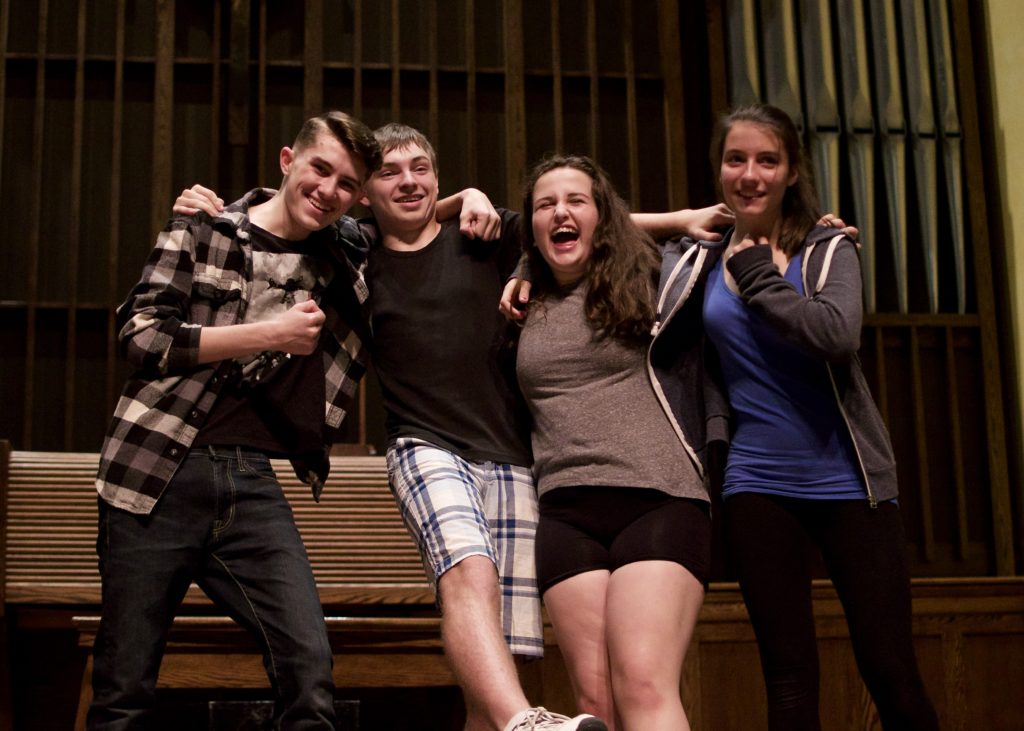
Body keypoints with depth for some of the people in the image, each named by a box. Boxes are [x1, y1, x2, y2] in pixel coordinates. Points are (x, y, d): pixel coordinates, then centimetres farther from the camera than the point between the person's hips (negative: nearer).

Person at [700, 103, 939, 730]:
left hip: (847, 479, -2)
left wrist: (759, 277, -11)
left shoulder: (827, 249, -1)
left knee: (891, 672, -2)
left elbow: (837, 335, -21)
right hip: (757, 484, 2)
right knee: (789, 680, 5)